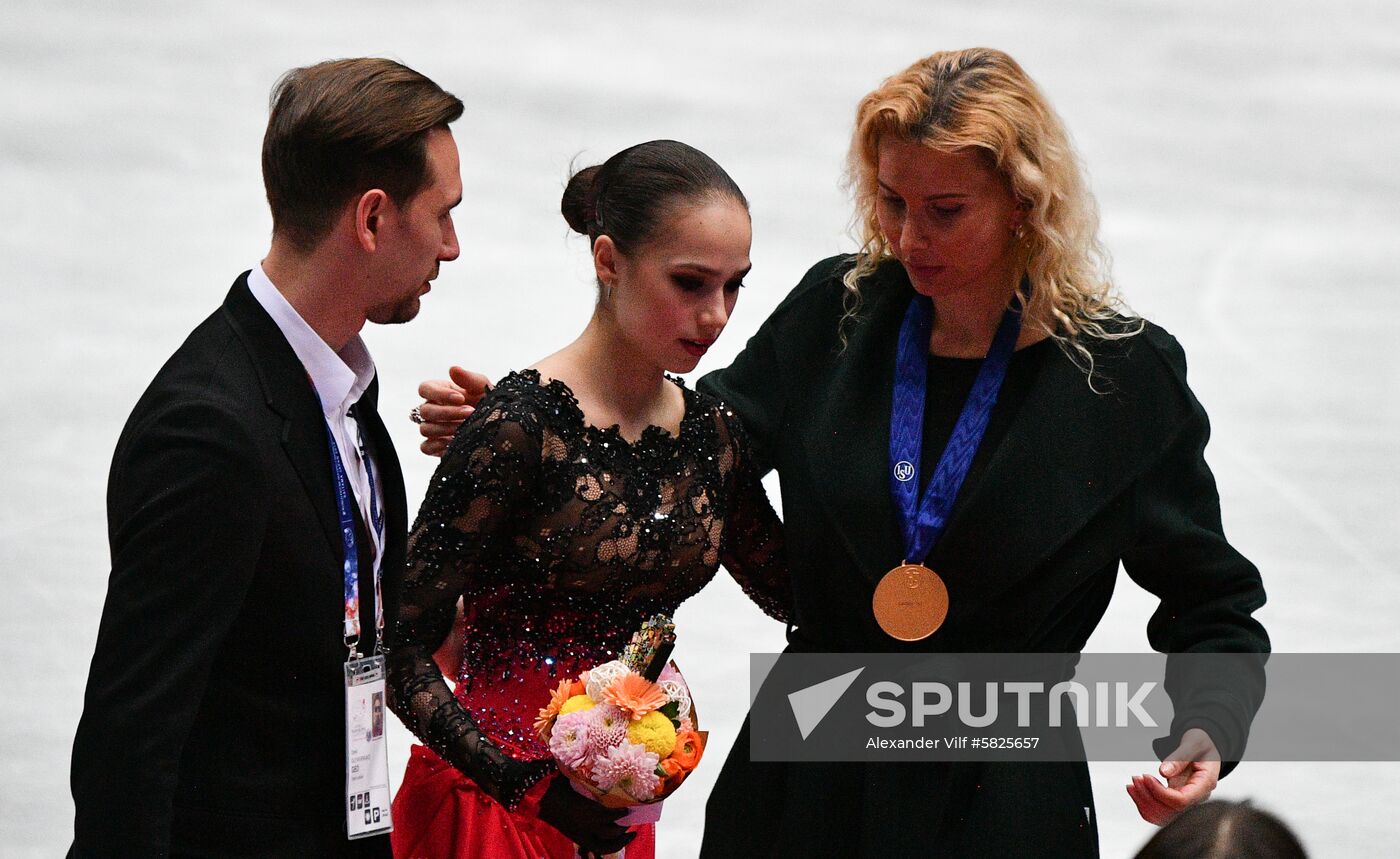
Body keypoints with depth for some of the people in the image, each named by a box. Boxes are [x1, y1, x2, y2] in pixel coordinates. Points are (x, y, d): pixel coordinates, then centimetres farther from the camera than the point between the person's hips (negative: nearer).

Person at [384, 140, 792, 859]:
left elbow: (794, 591, 18)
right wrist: (525, 785, -26)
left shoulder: (710, 433, 2)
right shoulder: (523, 425, -18)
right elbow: (404, 651, -17)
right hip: (494, 796, -6)